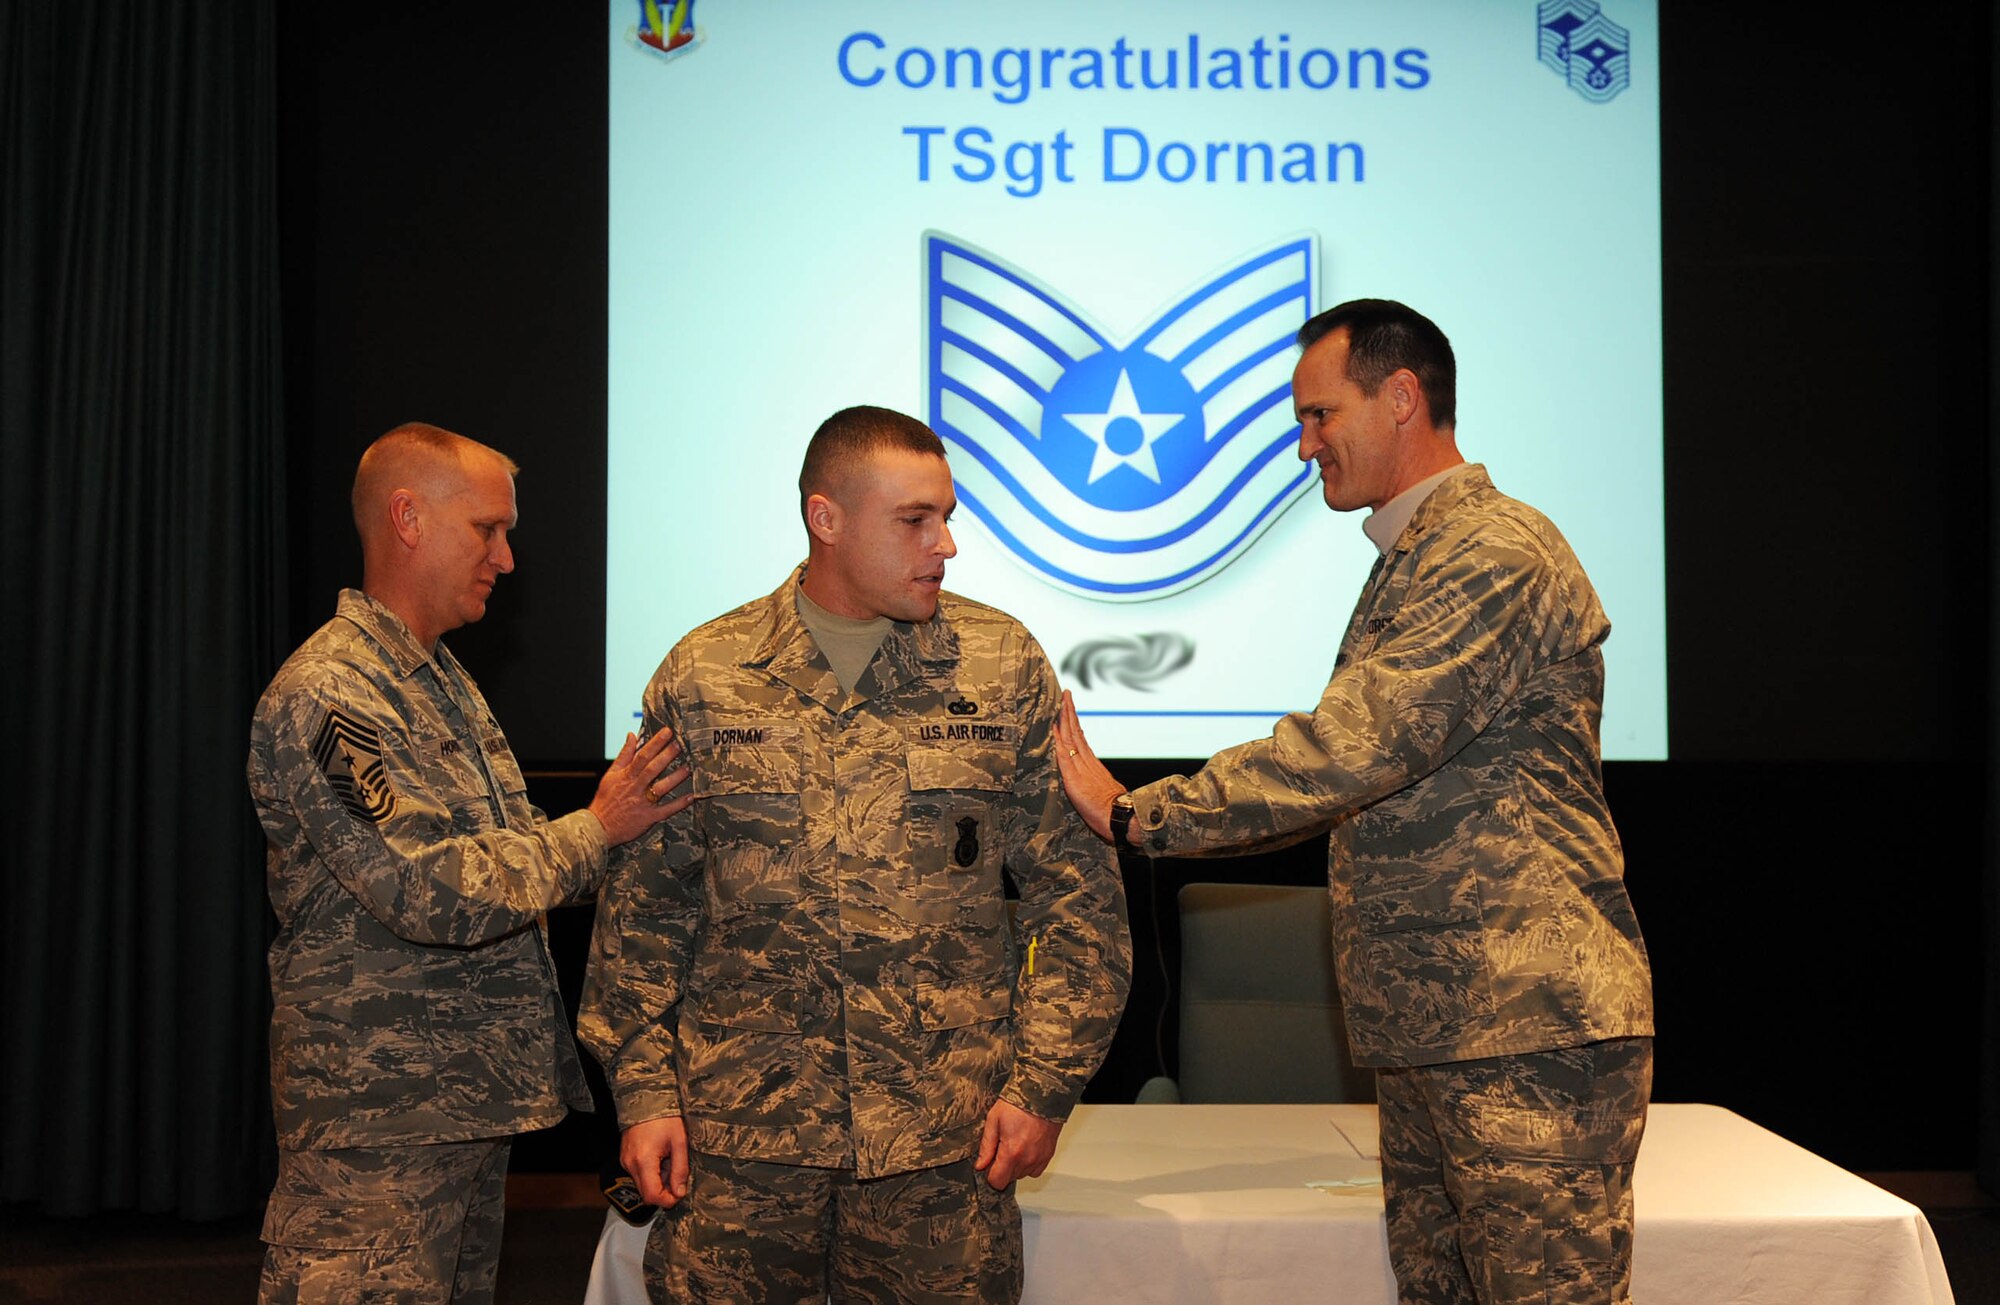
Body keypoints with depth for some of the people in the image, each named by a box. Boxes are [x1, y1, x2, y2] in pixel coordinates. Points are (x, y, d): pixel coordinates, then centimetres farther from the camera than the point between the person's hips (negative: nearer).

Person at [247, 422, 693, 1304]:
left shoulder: (446, 681, 16)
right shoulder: (327, 694, -17)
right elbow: (440, 893, -25)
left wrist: (638, 823, 4)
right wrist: (596, 828, -14)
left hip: (474, 1099, 9)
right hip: (380, 1125, -9)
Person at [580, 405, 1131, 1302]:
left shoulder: (1003, 666, 3)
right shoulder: (702, 679, 4)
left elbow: (1079, 895, 4)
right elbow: (642, 908, 9)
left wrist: (1042, 1086, -2)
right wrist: (642, 1091, 2)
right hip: (736, 1144, 0)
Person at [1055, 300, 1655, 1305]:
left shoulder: (1496, 559, -14)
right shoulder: (1411, 562, 21)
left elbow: (1347, 751, -22)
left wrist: (1135, 815, -16)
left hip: (1531, 1033, -10)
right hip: (1433, 1034, 10)